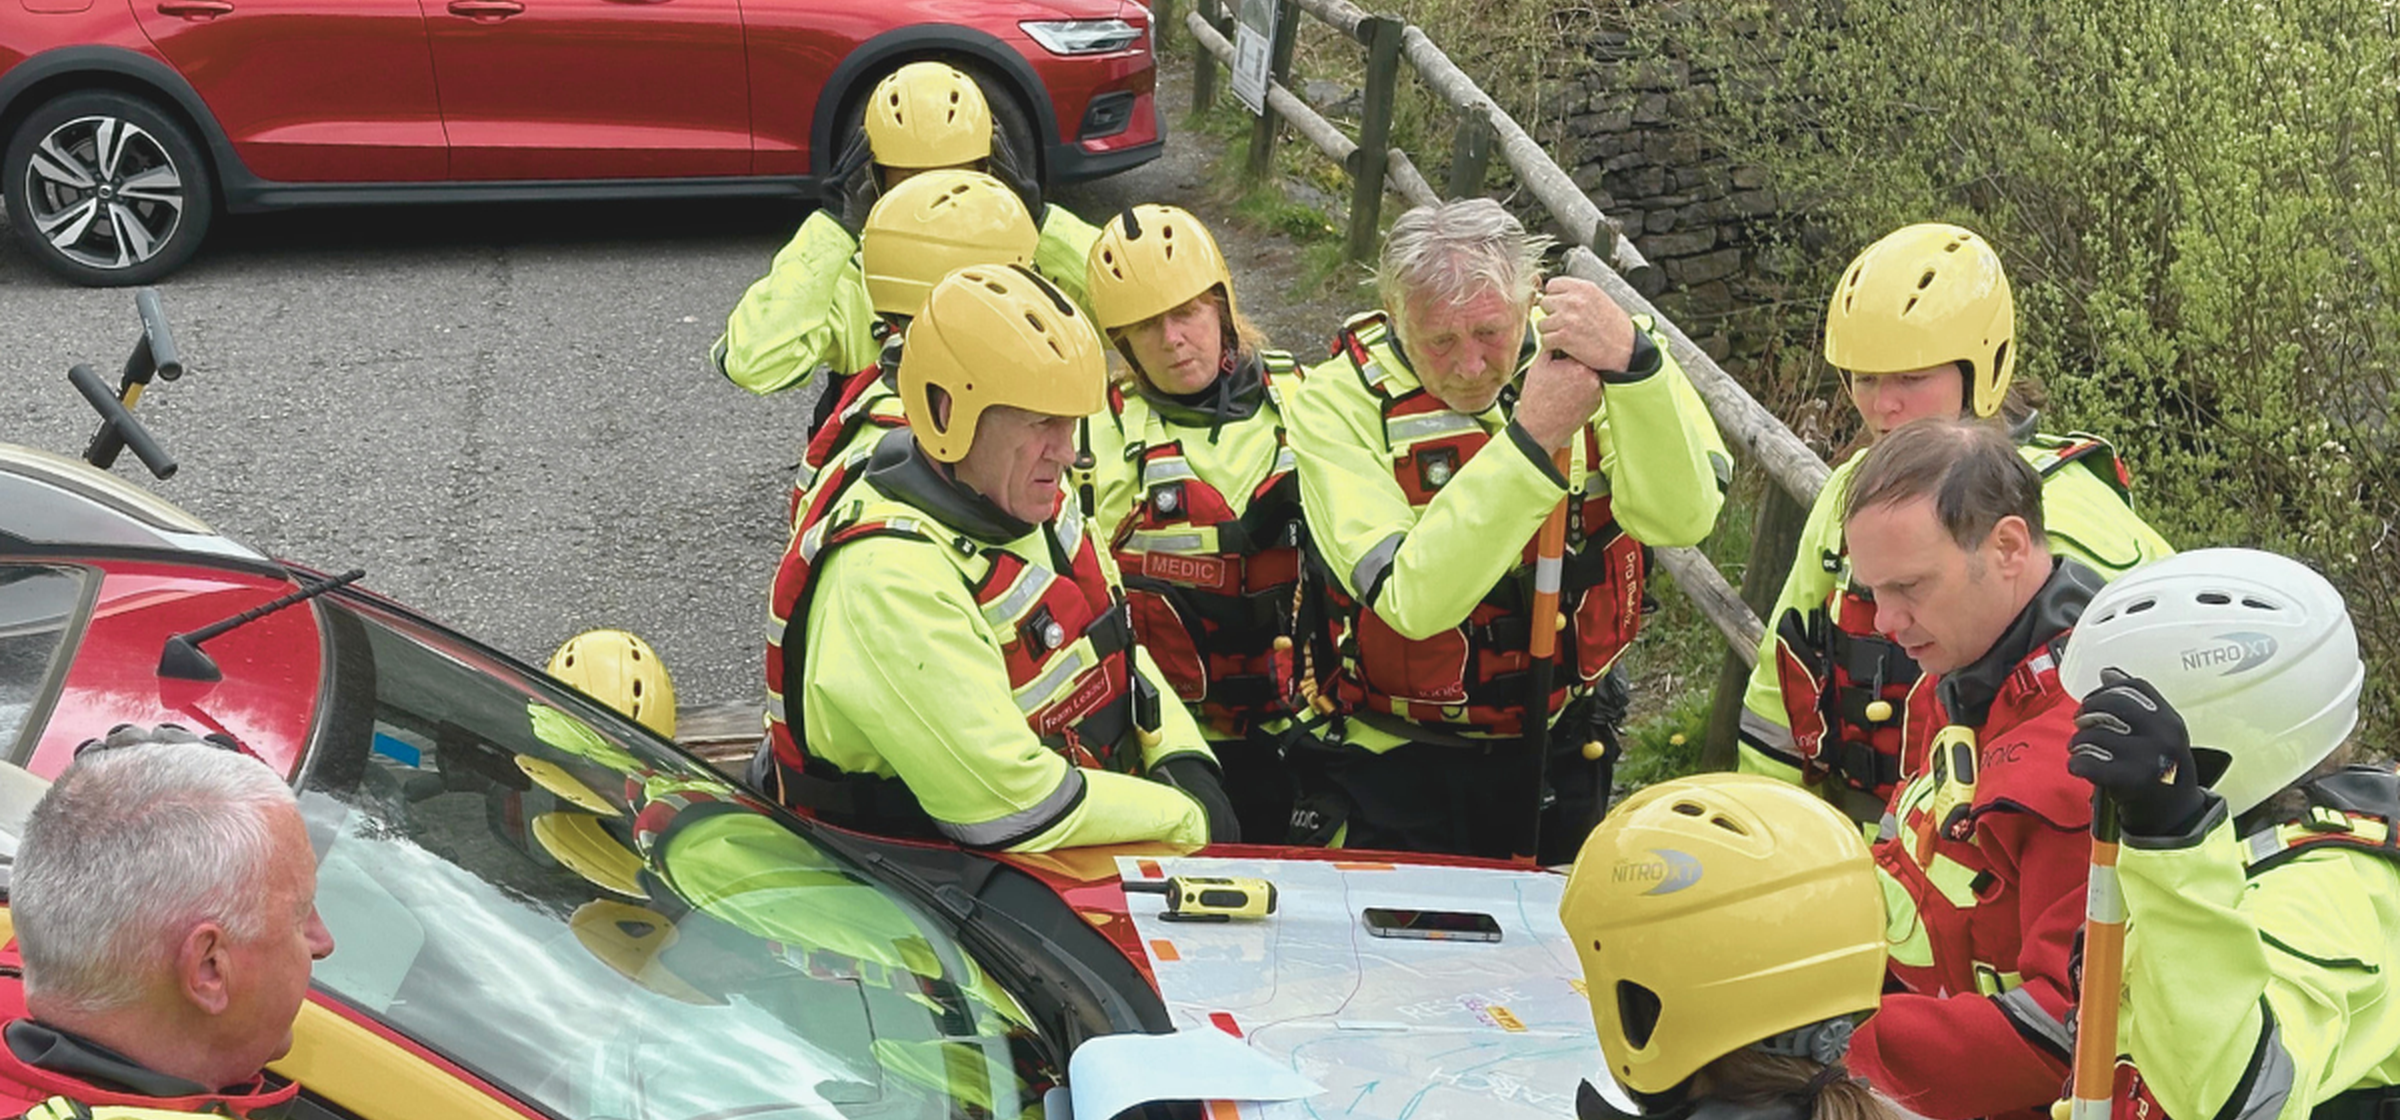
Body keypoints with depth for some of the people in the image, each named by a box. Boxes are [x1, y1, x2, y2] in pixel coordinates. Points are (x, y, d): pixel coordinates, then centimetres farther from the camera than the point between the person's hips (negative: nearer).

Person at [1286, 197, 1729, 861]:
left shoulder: (1580, 352, -12)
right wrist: (1531, 440, -37)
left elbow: (1681, 519, -25)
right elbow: (1412, 601, -31)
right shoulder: (1338, 401, -18)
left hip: (1558, 750, 3)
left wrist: (1632, 363, -40)